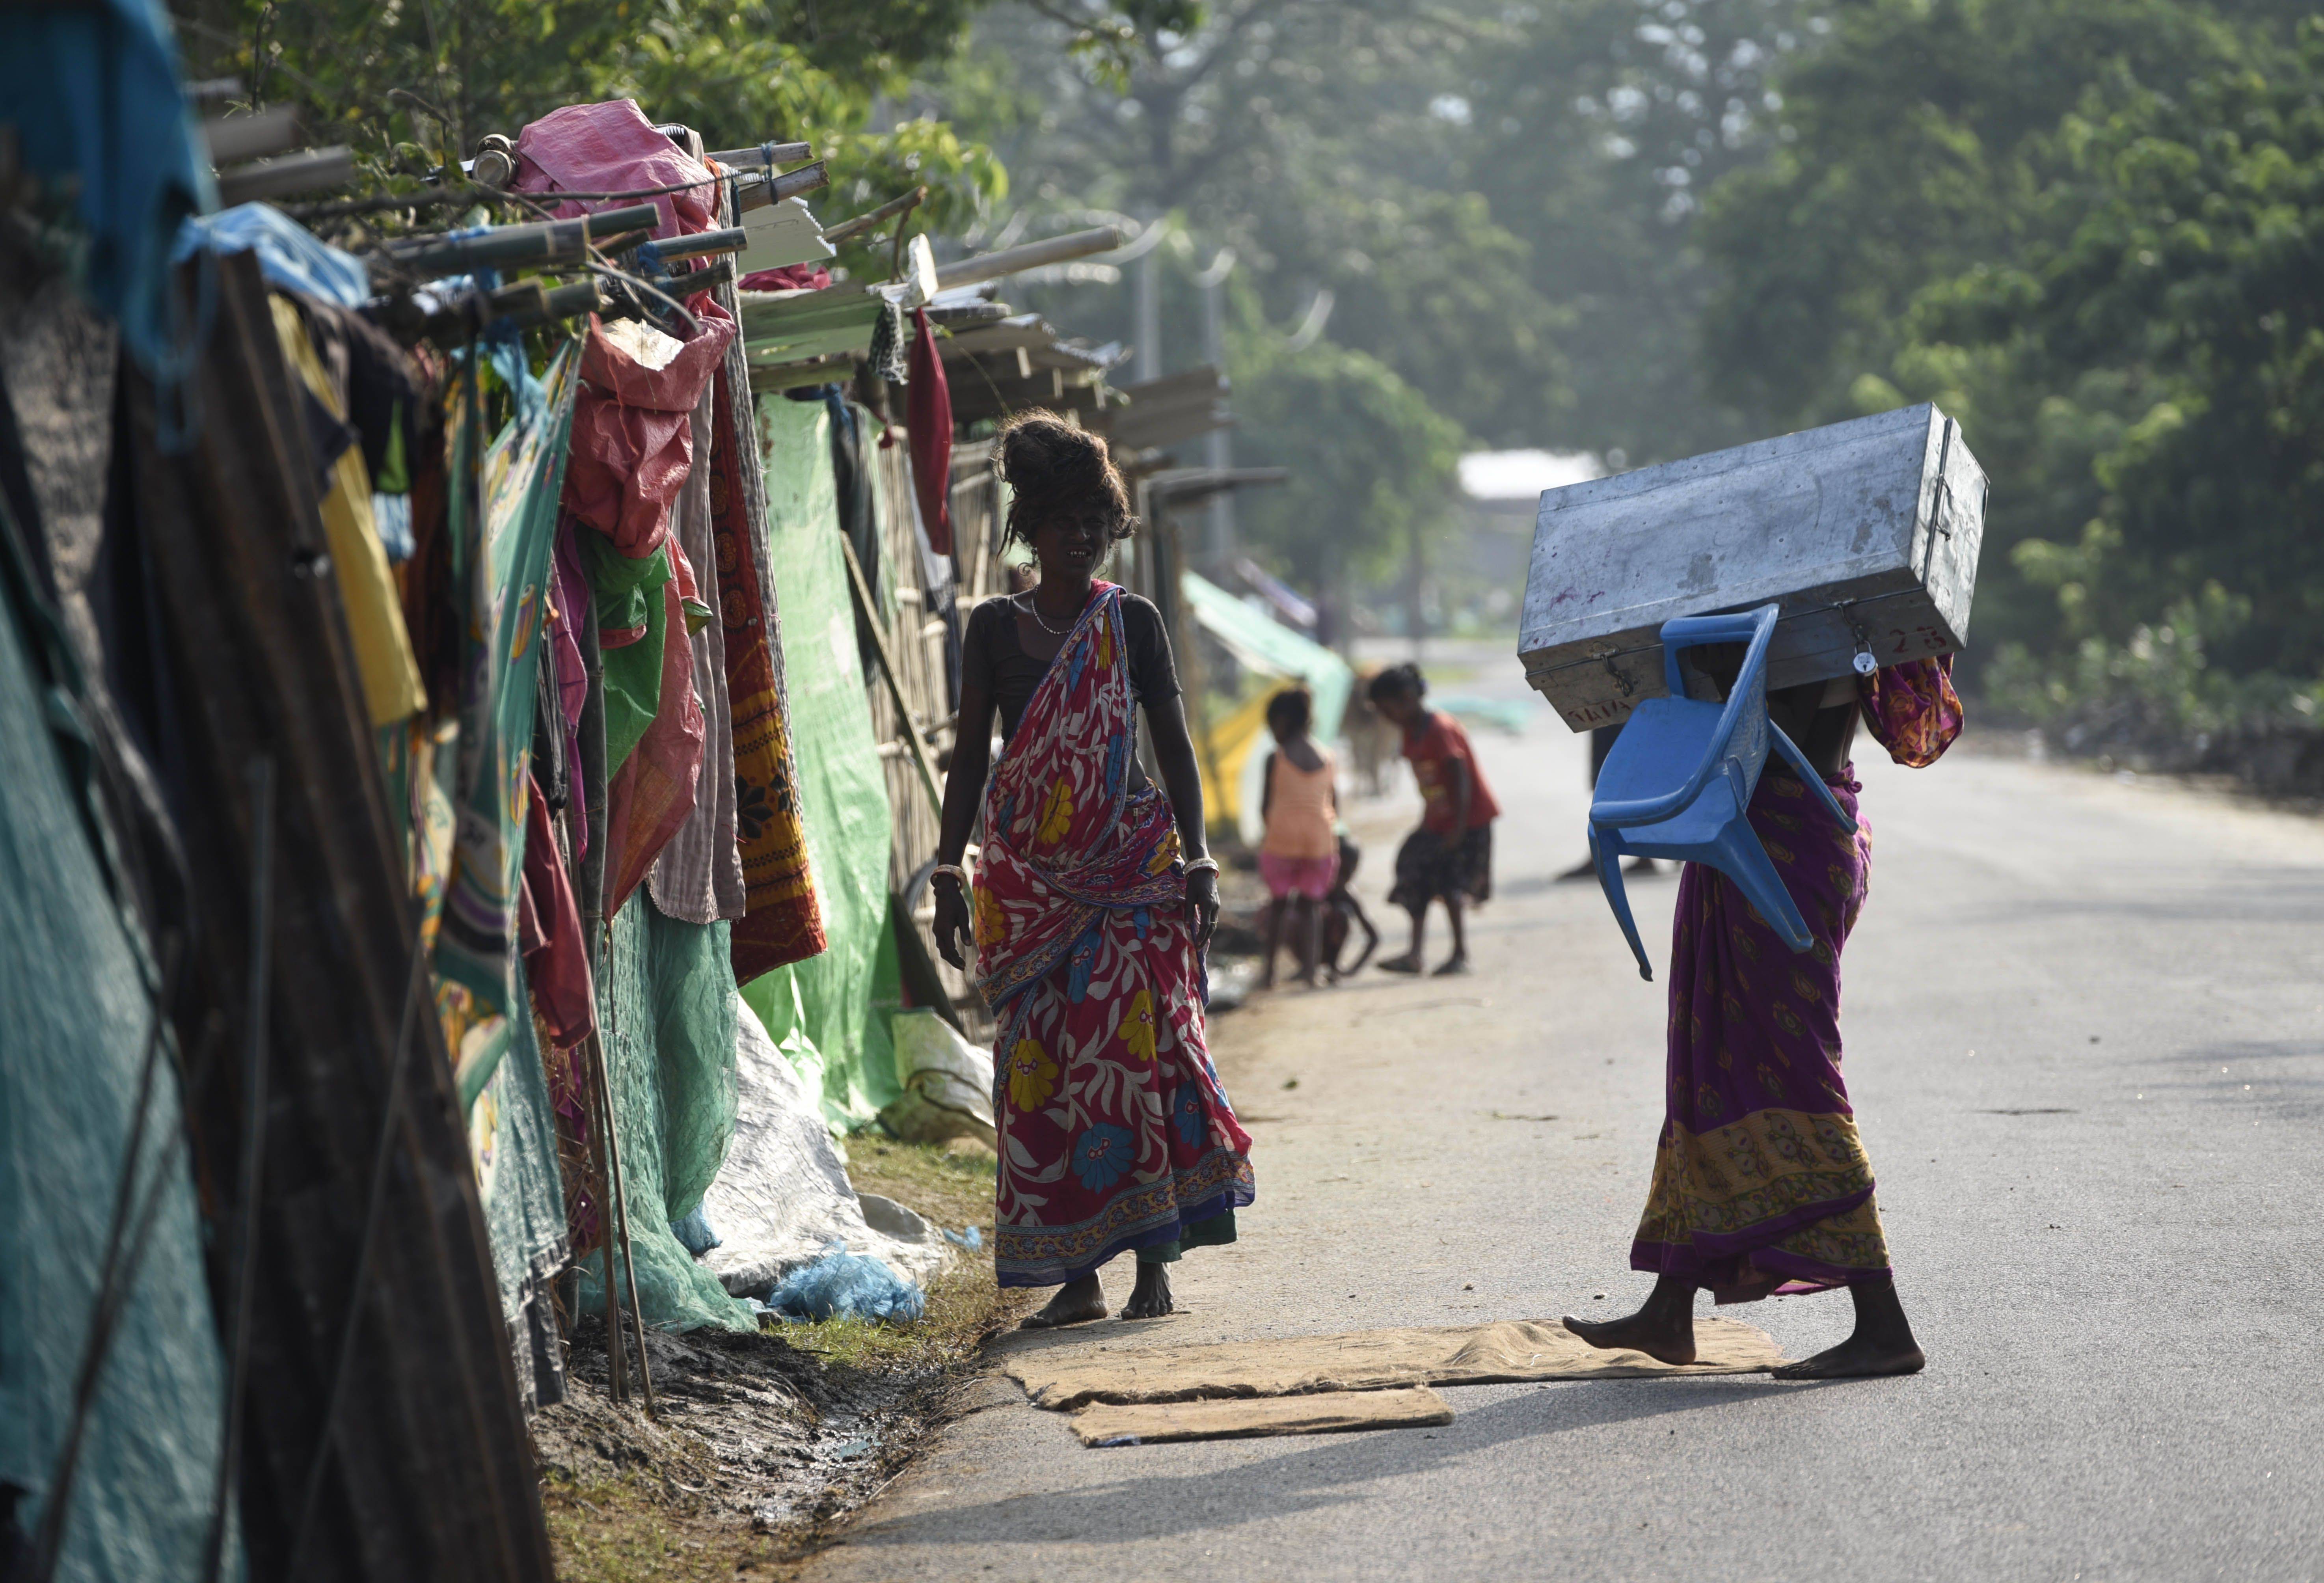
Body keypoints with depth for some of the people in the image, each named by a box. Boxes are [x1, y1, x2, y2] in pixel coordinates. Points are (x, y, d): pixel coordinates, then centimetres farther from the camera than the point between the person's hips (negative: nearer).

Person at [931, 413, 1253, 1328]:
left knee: (1140, 1044, -12)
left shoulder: (1134, 624, 6)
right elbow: (969, 757, 8)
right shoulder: (995, 628, 7)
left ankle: (1153, 1261, -9)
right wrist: (951, 873, 2)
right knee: (1042, 1063, -3)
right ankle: (1076, 1275, 2)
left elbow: (1175, 749, 7)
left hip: (1132, 869, -1)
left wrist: (1197, 864, -1)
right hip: (1029, 876, 1)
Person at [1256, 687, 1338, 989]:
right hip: (1319, 839, 2)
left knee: (1279, 902, 11)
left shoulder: (1276, 758, -5)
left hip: (1282, 837, -2)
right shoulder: (1328, 760, 6)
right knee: (1311, 904, 11)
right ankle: (1309, 967, -3)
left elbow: (1265, 807, -3)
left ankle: (1270, 969, 8)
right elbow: (1335, 808, 9)